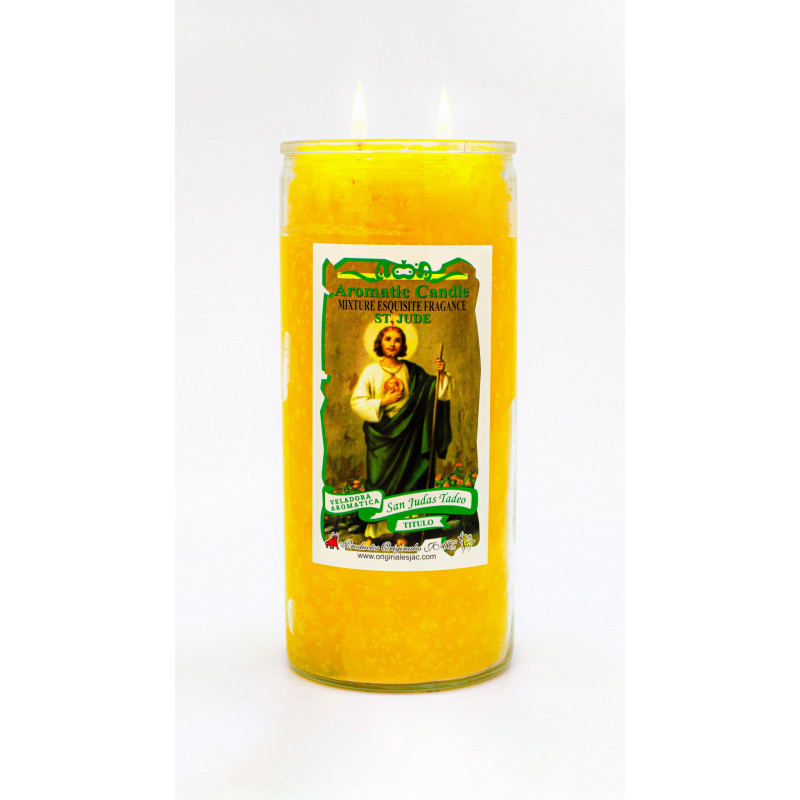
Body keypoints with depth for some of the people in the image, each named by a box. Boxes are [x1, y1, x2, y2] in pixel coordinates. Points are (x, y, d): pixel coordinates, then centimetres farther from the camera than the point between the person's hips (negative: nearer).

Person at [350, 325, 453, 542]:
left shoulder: (411, 372, 7)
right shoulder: (371, 372, 3)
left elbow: (436, 391, 7)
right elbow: (356, 402, -1)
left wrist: (441, 374, -10)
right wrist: (383, 402, -11)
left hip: (405, 434, 1)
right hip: (380, 434, -1)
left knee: (403, 480, -1)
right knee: (378, 479, -4)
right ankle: (373, 531, 3)